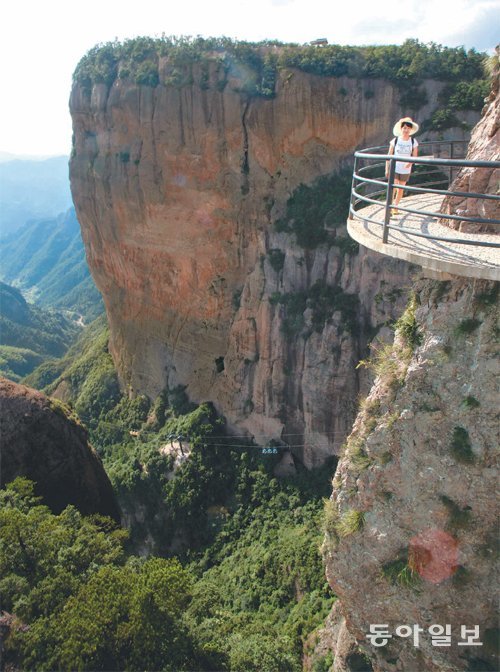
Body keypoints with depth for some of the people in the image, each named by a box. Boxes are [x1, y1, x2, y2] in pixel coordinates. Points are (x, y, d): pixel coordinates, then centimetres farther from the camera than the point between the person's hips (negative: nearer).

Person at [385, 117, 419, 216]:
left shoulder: (413, 142, -2)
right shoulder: (395, 140, -5)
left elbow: (415, 156, 1)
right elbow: (389, 155, -1)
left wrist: (410, 163, -21)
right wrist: (387, 169, -3)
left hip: (406, 169, 2)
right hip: (394, 168, -2)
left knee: (400, 189, 11)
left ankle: (395, 207, 25)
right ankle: (389, 208, -6)